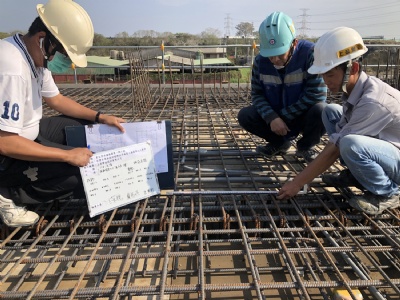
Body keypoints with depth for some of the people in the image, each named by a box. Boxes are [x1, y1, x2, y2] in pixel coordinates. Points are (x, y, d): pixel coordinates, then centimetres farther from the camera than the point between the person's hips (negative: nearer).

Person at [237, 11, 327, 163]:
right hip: (275, 116, 3)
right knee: (244, 116, -17)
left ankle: (305, 146, -1)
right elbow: (257, 94, -8)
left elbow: (317, 94, -26)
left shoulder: (310, 53, -24)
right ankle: (280, 142, 8)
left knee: (321, 111, -35)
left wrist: (284, 116, -21)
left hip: (305, 115, -3)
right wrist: (272, 118, -26)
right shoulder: (260, 60, -11)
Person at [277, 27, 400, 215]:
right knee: (331, 112, 3)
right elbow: (334, 142, -2)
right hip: (380, 147, 8)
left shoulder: (372, 101, -31)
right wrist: (304, 176, -4)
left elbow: (335, 150, -27)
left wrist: (298, 182, -20)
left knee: (350, 145, -38)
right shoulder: (354, 89, -6)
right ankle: (354, 175, 10)